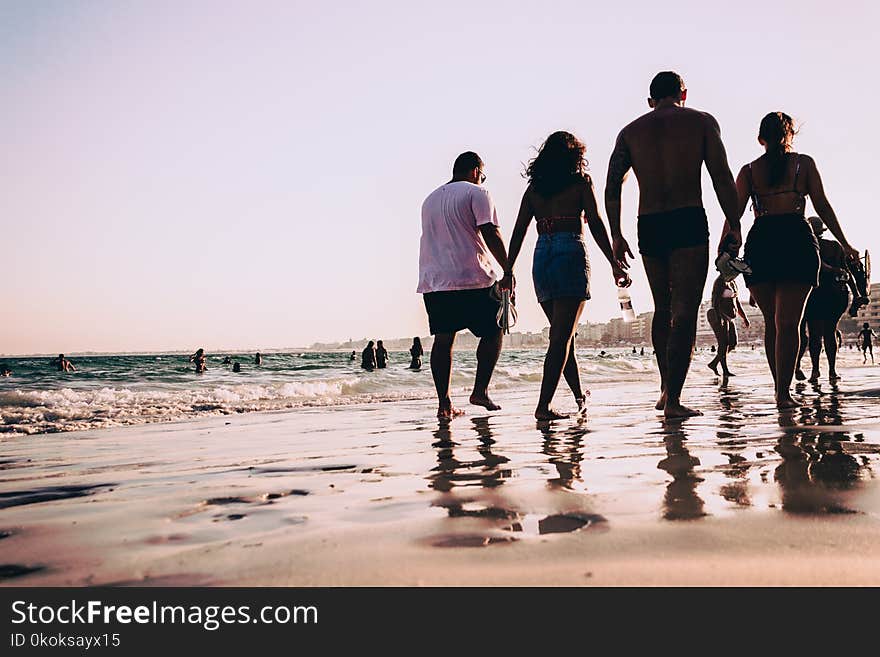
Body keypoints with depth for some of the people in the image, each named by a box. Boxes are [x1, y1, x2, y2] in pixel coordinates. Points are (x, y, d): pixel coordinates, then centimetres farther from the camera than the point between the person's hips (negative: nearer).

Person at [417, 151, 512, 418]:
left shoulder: (430, 199, 23)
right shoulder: (476, 193, 0)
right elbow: (491, 234, -11)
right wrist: (508, 271, -11)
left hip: (432, 281, 6)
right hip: (471, 278, -6)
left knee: (443, 340, 5)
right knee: (493, 331, 8)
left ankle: (444, 403, 1)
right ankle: (480, 390, -1)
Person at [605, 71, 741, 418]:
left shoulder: (630, 131, 15)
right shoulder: (702, 121, 8)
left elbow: (612, 186, 6)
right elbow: (722, 178, -1)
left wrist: (616, 236, 10)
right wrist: (734, 226, 2)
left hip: (648, 226, 4)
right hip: (688, 221, -3)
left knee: (663, 309, 18)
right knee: (684, 313, -4)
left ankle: (666, 389, 24)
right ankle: (674, 400, -8)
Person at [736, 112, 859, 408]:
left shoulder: (749, 170, 10)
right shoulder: (804, 163, 9)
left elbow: (734, 212, 1)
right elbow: (823, 207, 6)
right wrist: (844, 244, 12)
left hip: (760, 242, 1)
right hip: (796, 241, -1)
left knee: (771, 322, 13)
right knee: (788, 322, -4)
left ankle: (780, 389, 18)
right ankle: (784, 392, -13)